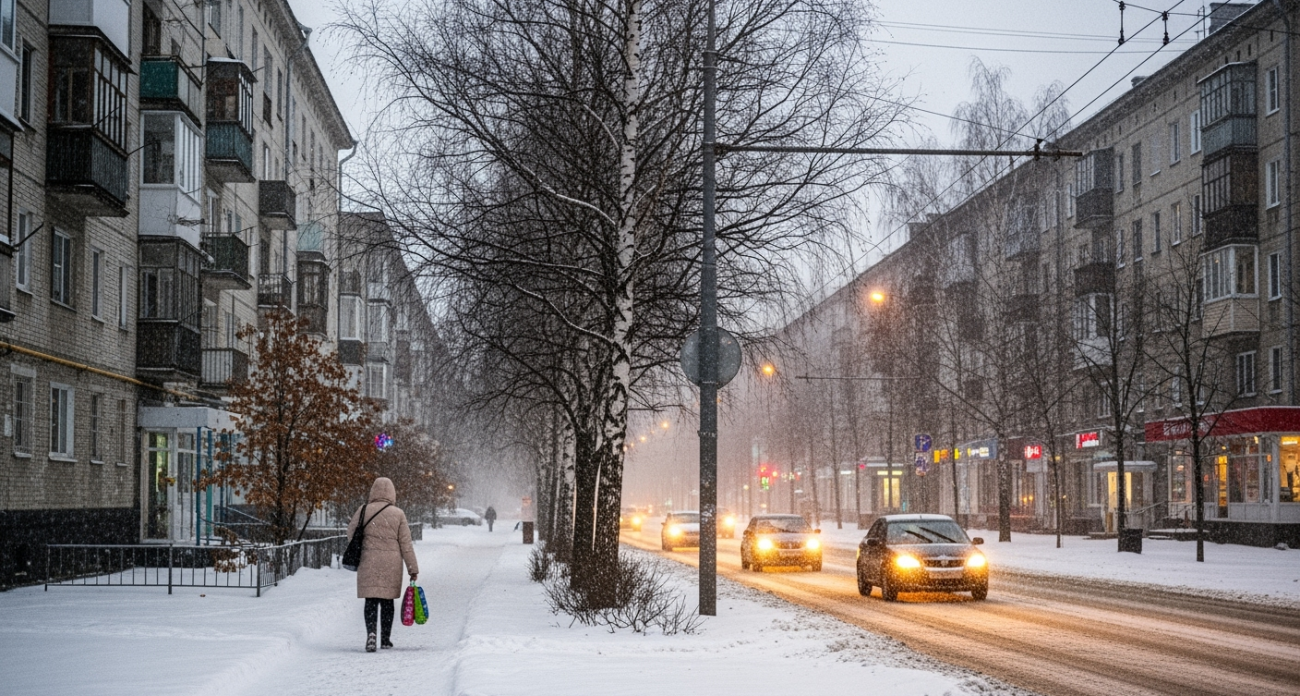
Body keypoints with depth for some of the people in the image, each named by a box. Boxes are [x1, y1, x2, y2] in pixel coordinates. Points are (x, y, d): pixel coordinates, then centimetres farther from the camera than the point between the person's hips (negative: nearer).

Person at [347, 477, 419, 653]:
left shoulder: (364, 511, -3)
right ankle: (386, 639, 17)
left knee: (371, 600, 1)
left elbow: (351, 534, 9)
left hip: (368, 562, -1)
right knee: (387, 601, 12)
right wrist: (413, 569, 5)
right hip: (391, 564, 1)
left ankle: (371, 633, -20)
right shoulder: (398, 514, -3)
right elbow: (406, 544, -1)